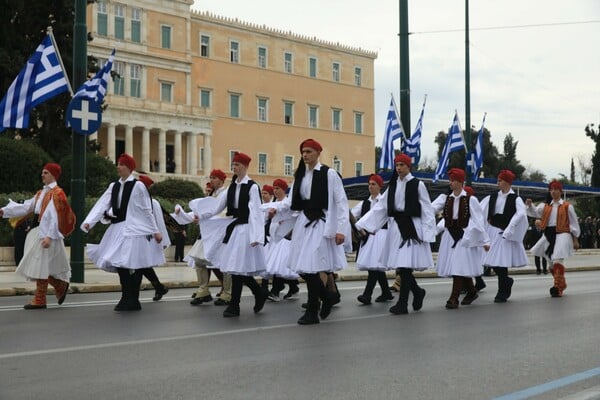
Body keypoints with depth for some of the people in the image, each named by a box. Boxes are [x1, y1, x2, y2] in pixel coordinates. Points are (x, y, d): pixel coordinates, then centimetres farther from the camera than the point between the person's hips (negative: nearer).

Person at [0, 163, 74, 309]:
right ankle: (61, 286, 26)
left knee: (41, 265, -7)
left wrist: (49, 236, -24)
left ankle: (39, 300, -2)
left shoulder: (57, 193, -10)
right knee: (40, 266, 11)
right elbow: (25, 207, 15)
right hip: (38, 231, 9)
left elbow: (56, 217, -17)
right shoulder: (41, 193, 17)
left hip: (47, 233, -9)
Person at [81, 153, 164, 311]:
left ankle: (133, 301, 3)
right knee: (119, 264, 5)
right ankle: (127, 299, 15)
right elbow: (102, 205, 1)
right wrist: (88, 222, -11)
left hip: (134, 230, -6)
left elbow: (147, 210, -4)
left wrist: (155, 231, -4)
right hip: (118, 229, 6)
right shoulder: (114, 186, 10)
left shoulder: (138, 186, -5)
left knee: (134, 265, -5)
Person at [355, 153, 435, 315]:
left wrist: (427, 233, -11)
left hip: (411, 227, -5)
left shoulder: (418, 185, -2)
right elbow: (381, 207, 10)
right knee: (401, 266, 3)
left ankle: (403, 303, -4)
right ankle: (418, 292, 26)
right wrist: (364, 224, 2)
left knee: (405, 265, -9)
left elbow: (427, 210, -3)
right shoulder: (393, 185, 12)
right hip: (396, 226, 5)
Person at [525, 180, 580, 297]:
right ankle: (562, 284, 29)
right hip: (548, 235, 6)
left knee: (558, 260, -20)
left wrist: (575, 239, 1)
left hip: (562, 235, -6)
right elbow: (535, 212, 2)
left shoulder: (567, 206, 1)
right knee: (552, 262, 12)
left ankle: (558, 287, -20)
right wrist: (530, 205, -19)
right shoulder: (545, 206, 14)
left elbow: (573, 223, 3)